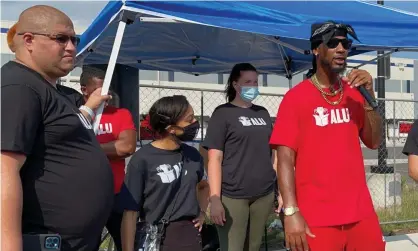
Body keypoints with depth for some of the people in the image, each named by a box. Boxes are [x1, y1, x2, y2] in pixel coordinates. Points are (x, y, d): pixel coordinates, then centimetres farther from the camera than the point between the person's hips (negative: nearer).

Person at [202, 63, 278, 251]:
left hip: (264, 194, 5)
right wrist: (215, 198, -15)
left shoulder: (263, 113, 14)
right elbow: (215, 158, -8)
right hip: (233, 196, -5)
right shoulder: (223, 113, -2)